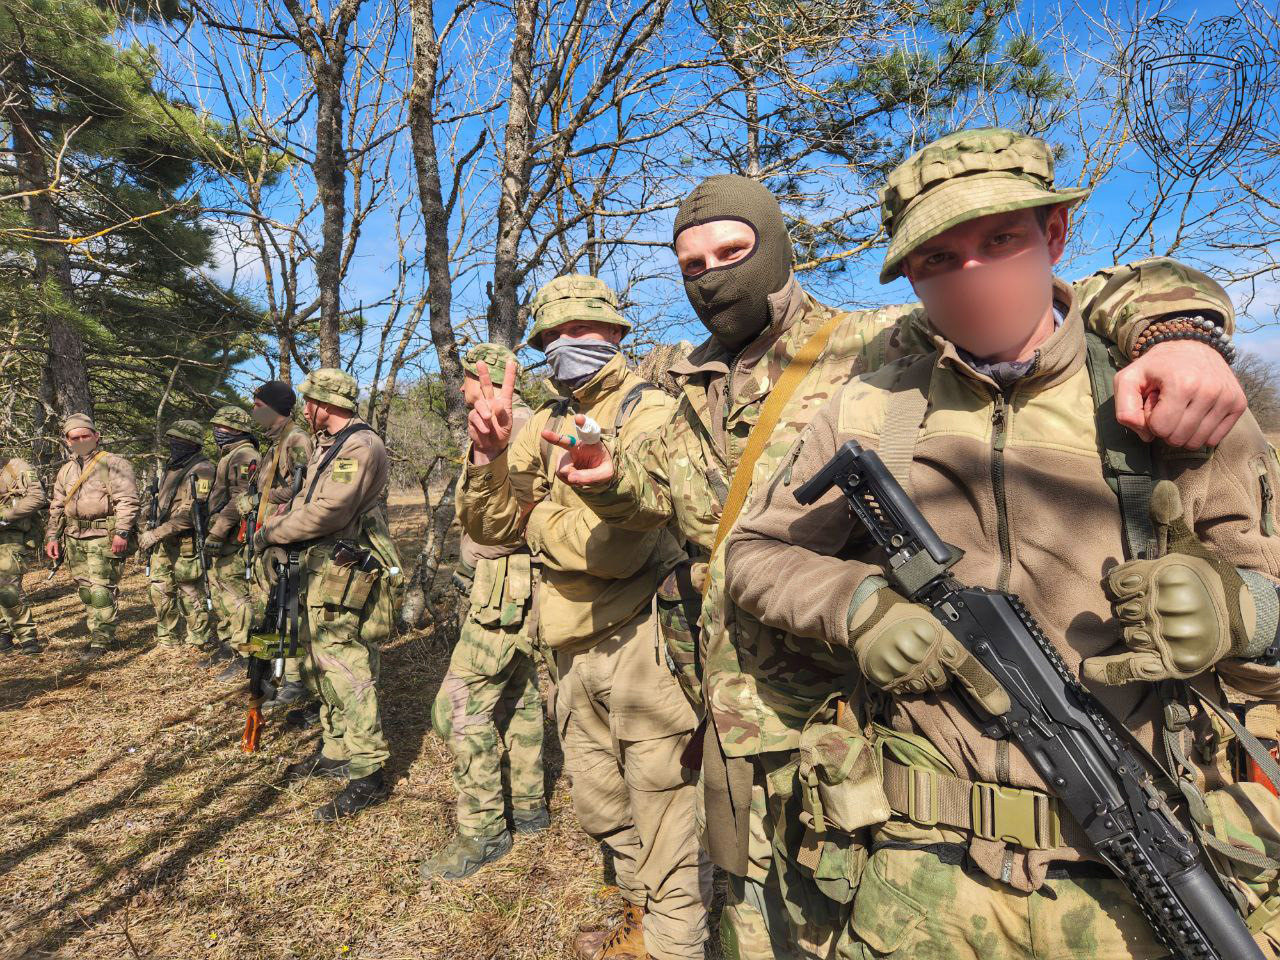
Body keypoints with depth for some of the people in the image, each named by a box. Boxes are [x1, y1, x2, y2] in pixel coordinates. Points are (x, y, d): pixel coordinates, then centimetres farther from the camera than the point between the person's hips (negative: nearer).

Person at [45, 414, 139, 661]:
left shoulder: (114, 463, -5)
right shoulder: (66, 470, 18)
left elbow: (126, 500, -14)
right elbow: (56, 507, 23)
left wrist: (121, 532, -21)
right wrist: (52, 537, 15)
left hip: (103, 536, -7)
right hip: (74, 537, 7)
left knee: (101, 590, -8)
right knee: (85, 590, 11)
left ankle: (102, 641, -2)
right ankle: (97, 635, 20)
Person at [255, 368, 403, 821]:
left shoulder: (361, 445, -16)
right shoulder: (325, 446, 17)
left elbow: (329, 512, -22)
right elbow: (304, 500, 21)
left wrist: (274, 532, -10)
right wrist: (269, 525, 4)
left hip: (344, 574, -11)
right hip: (318, 568, 11)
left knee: (347, 669, -10)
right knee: (321, 665, 17)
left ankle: (367, 774, -2)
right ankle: (336, 751, 30)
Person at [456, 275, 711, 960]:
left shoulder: (649, 413, -12)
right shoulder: (547, 425, 10)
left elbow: (619, 547, -25)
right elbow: (484, 523, 5)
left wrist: (536, 520, -8)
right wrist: (487, 450, -12)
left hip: (638, 640, -8)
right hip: (574, 646, 8)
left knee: (663, 807, 6)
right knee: (602, 802, 23)